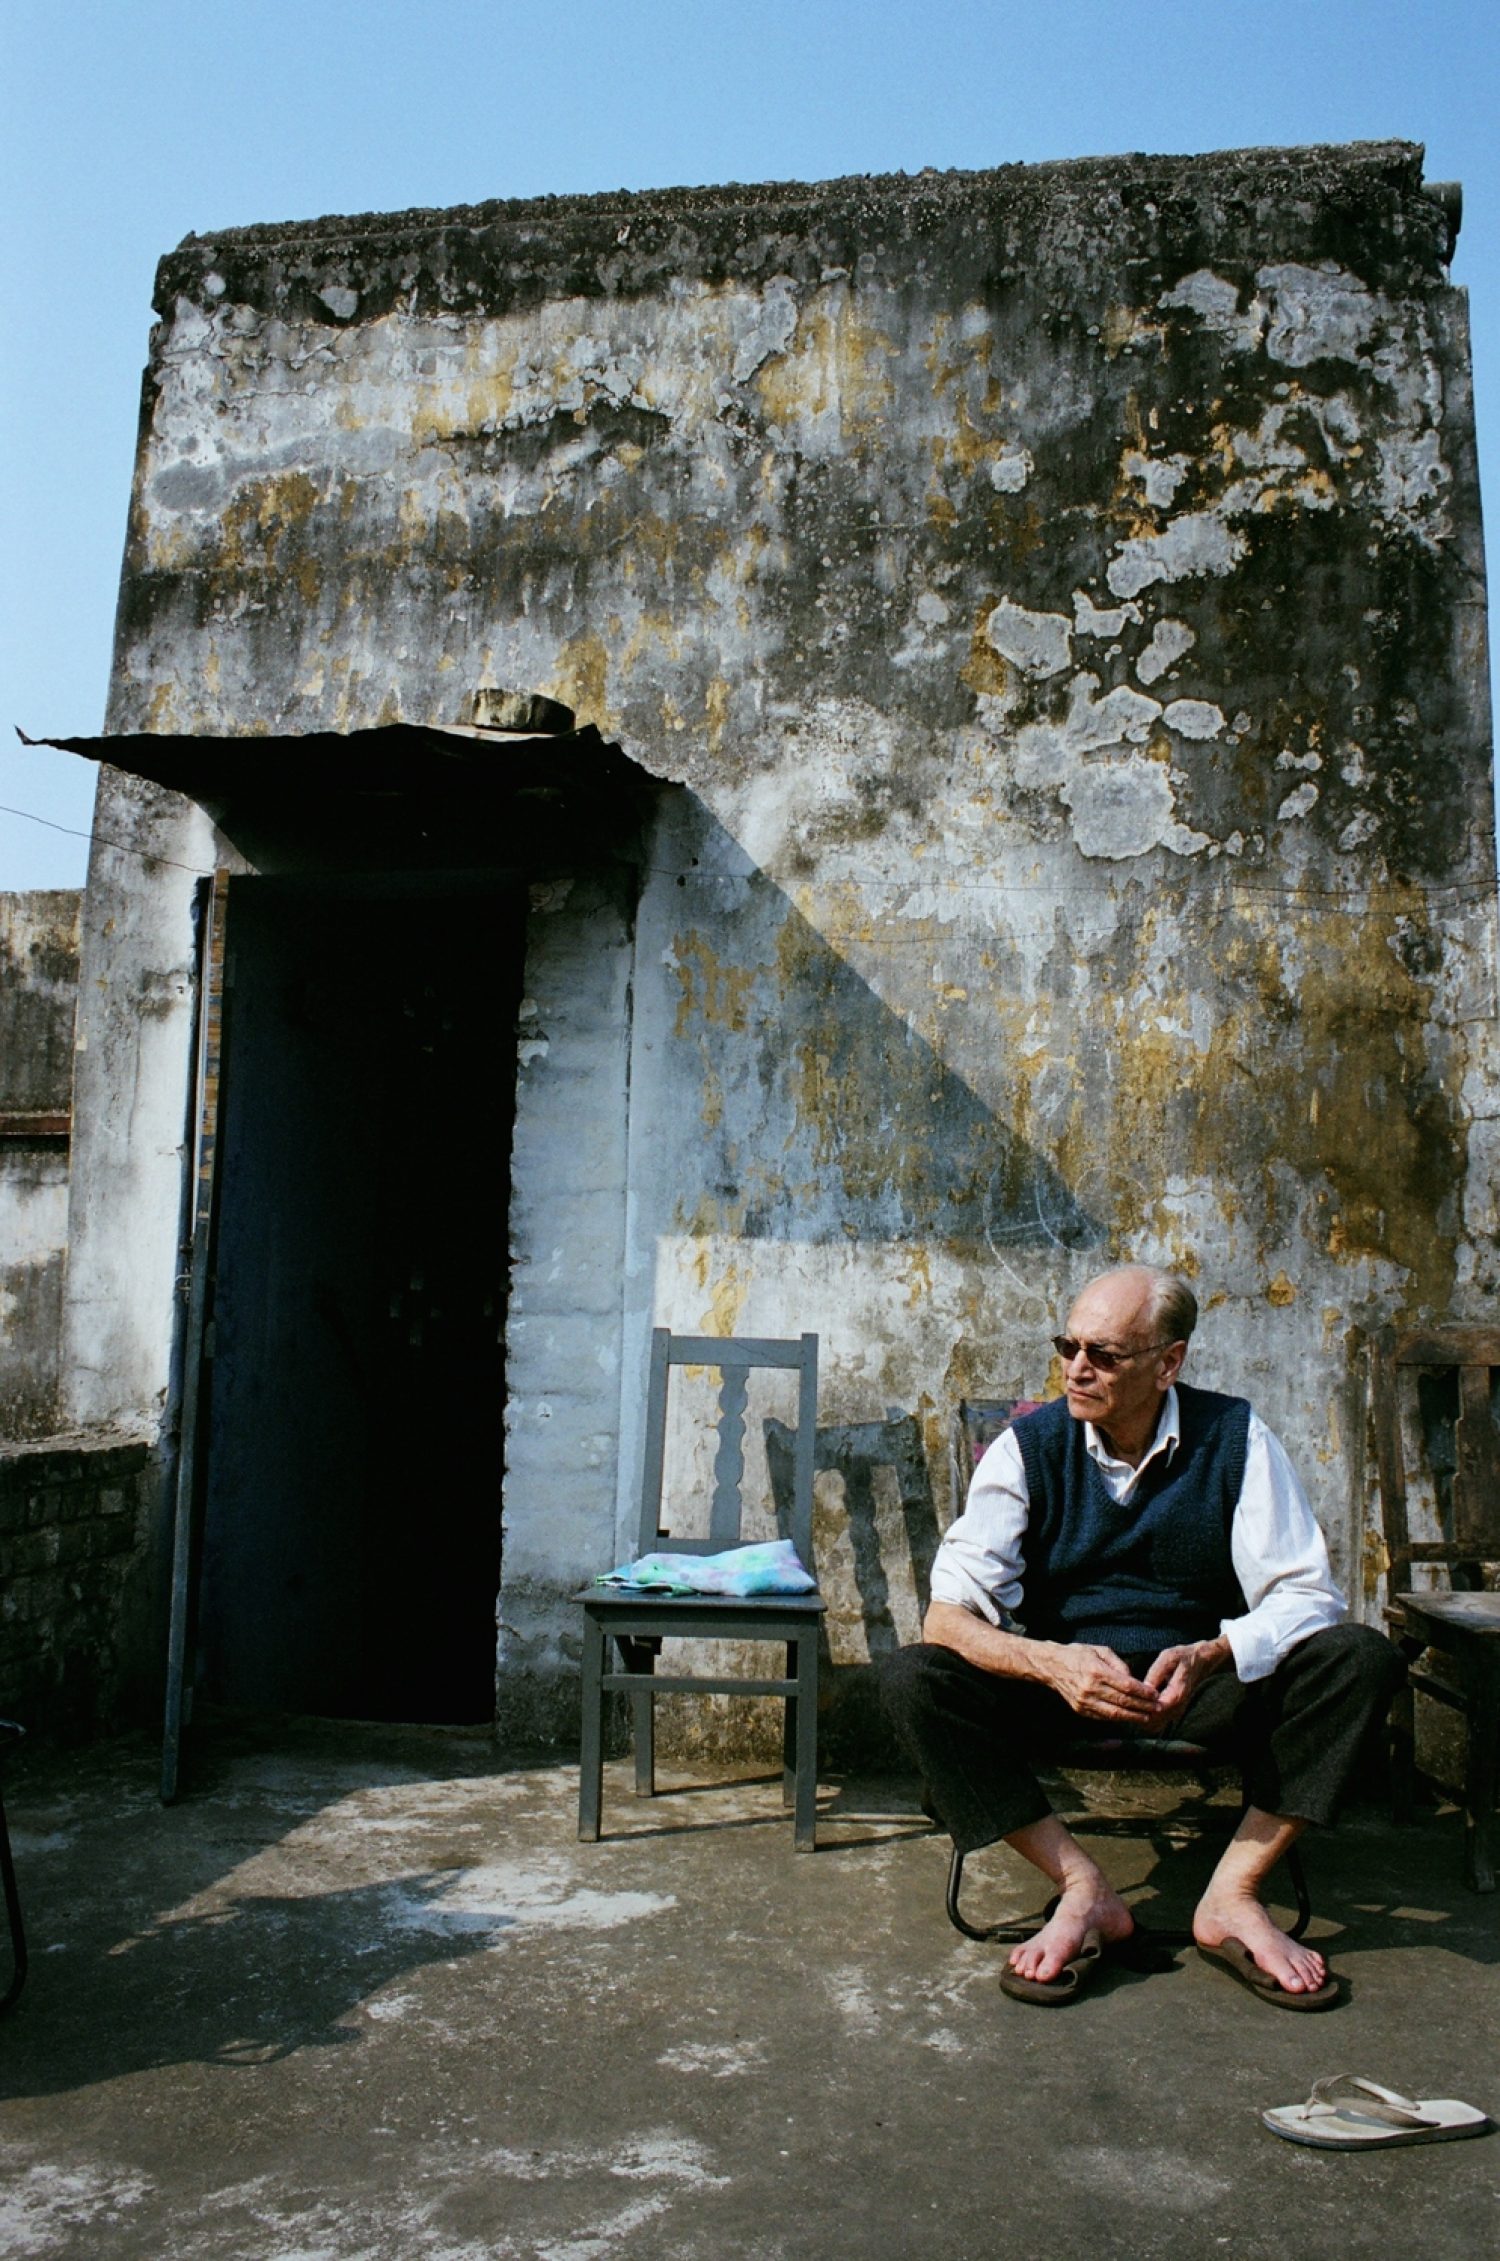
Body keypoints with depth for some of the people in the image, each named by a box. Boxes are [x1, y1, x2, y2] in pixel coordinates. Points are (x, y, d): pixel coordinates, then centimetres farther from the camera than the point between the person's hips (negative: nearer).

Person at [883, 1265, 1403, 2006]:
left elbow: (1301, 1593, -12)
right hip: (1064, 1687, 0)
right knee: (916, 1679, -26)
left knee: (1358, 1658, -24)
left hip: (1202, 1690, 1)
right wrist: (1051, 1664, -35)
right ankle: (1084, 1889, -17)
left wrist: (1211, 1658, -32)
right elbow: (947, 1614, -15)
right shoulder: (1028, 1446, -8)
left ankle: (1232, 1896, -17)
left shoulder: (1235, 1438, -6)